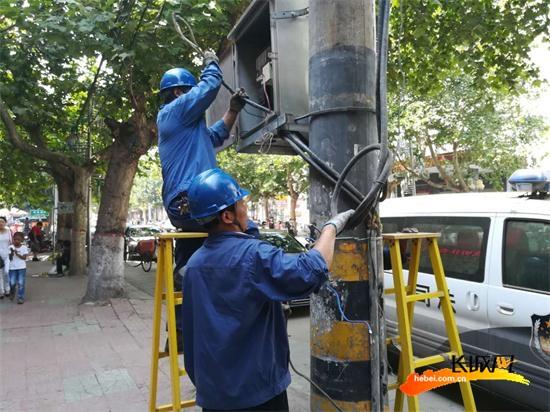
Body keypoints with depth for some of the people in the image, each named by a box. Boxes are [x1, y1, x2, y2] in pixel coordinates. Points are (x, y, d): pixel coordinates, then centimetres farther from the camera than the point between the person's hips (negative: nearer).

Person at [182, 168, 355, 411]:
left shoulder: (194, 264, 2)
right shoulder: (252, 254, -22)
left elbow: (191, 331, 9)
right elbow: (311, 271, -33)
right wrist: (332, 226, -17)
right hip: (257, 390, -6)